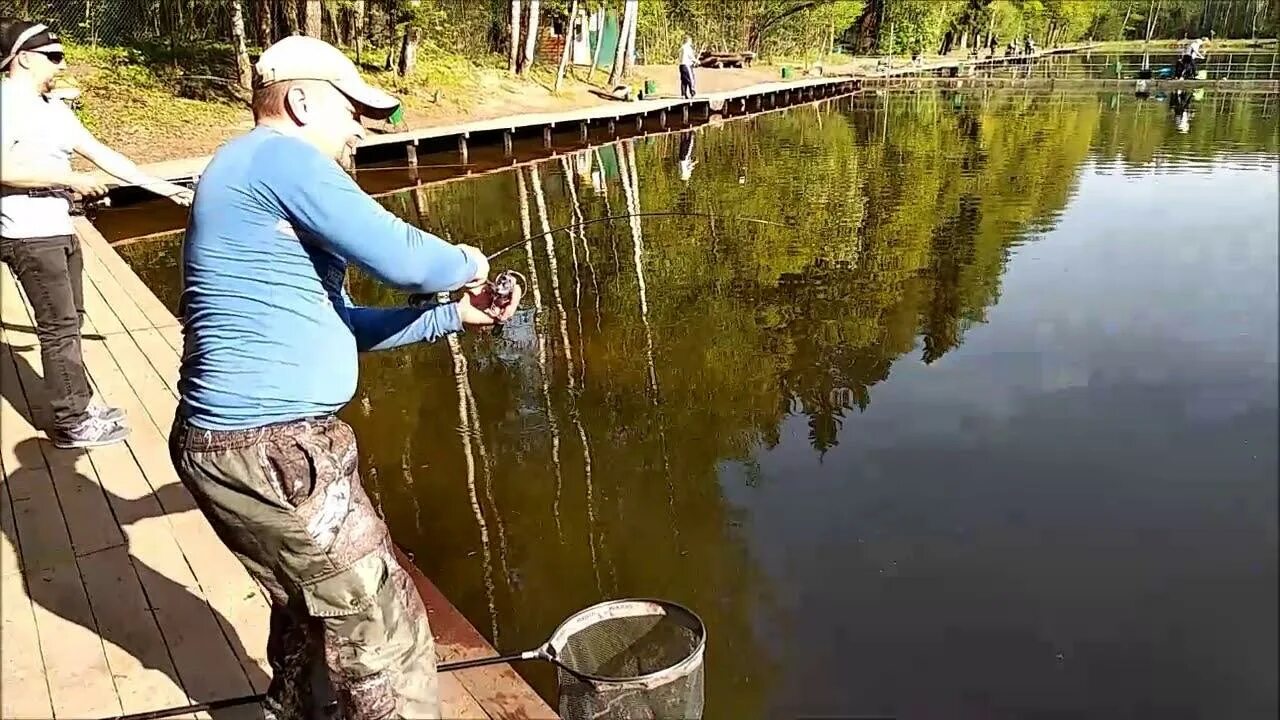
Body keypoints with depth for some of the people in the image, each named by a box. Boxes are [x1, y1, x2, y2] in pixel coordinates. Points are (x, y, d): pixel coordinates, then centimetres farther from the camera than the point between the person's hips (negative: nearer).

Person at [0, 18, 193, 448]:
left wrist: (163, 187, 10)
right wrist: (71, 179, -19)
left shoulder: (54, 107, 13)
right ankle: (71, 424, 6)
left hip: (60, 232, 9)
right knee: (59, 327, -3)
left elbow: (101, 154, 13)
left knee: (70, 321, 16)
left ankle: (74, 406, 28)